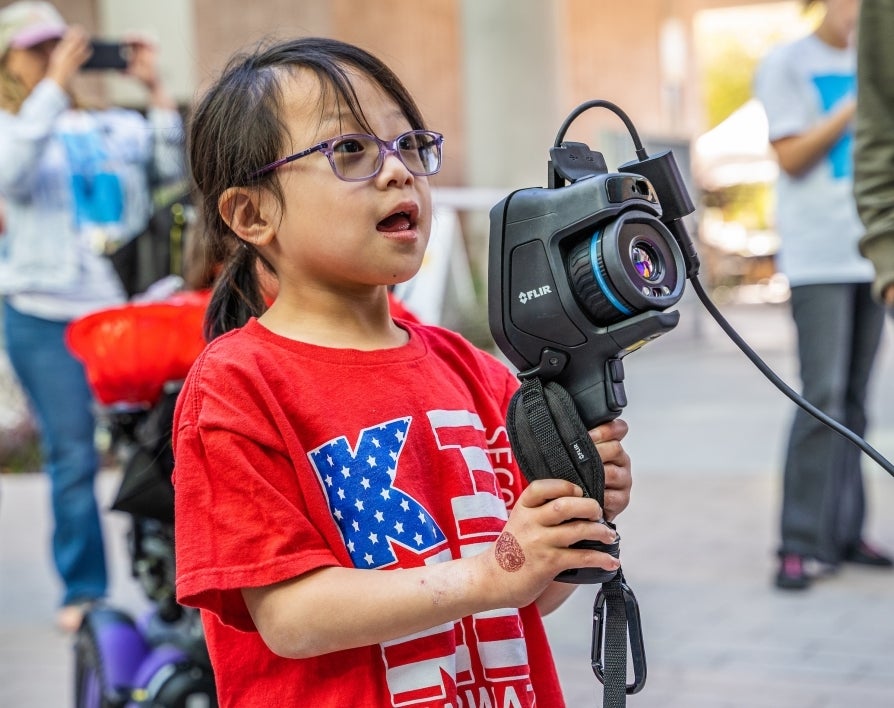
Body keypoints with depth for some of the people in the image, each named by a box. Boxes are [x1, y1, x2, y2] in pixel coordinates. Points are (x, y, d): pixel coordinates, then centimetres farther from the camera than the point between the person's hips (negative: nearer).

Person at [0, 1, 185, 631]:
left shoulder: (116, 127, 14)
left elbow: (179, 166, 4)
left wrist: (156, 90, -3)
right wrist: (55, 86, -17)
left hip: (127, 308, 2)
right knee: (72, 456, -2)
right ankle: (83, 591, 7)